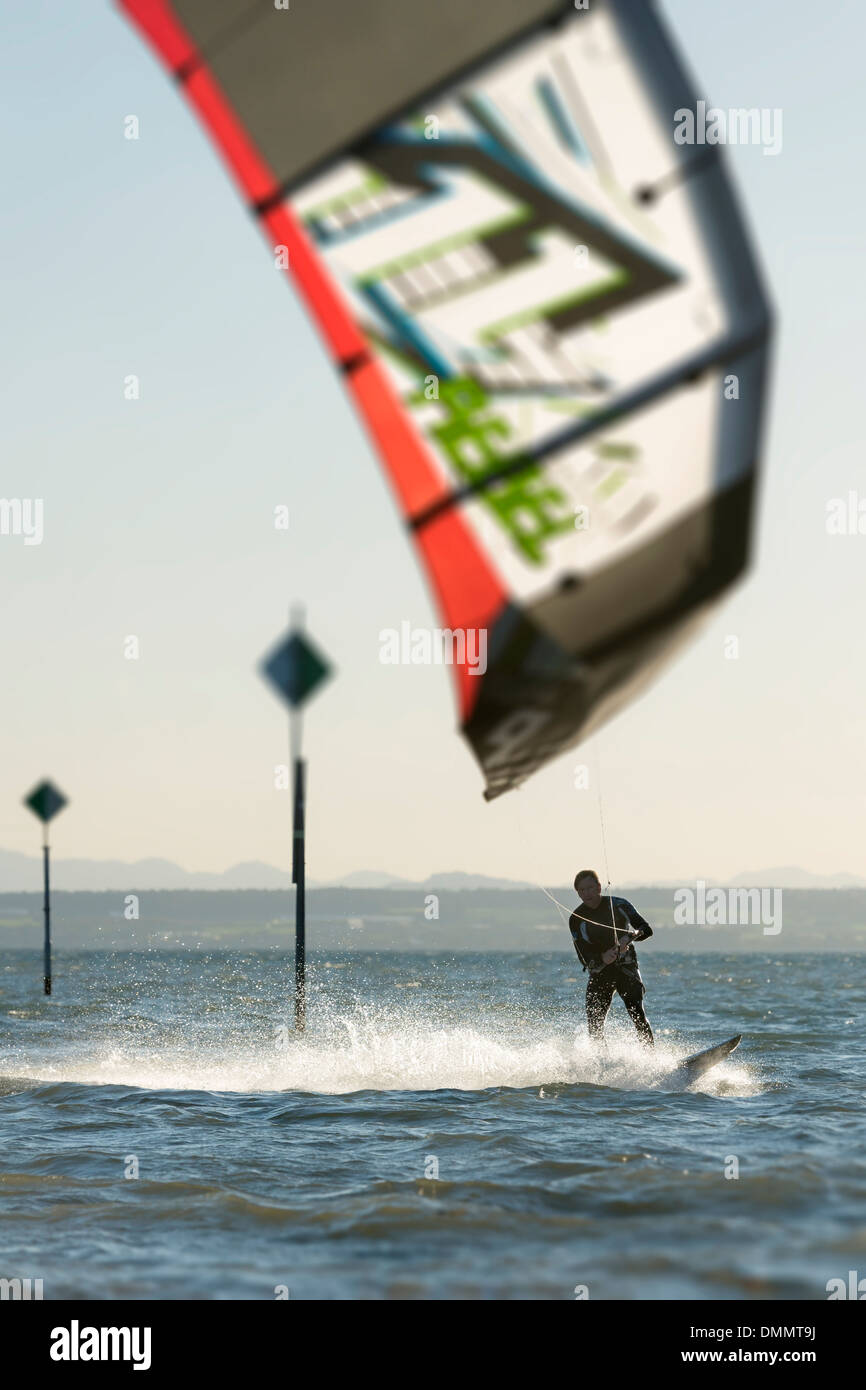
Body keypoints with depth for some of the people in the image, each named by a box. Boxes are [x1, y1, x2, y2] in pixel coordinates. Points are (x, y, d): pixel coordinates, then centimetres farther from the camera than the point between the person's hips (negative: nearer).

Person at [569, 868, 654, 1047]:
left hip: (626, 967, -2)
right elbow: (584, 957, -8)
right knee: (594, 1025, -10)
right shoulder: (576, 919, -2)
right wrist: (602, 957, -30)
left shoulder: (619, 905, 0)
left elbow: (646, 929, -5)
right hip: (599, 973, 2)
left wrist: (631, 936, -27)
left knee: (637, 1015, -20)